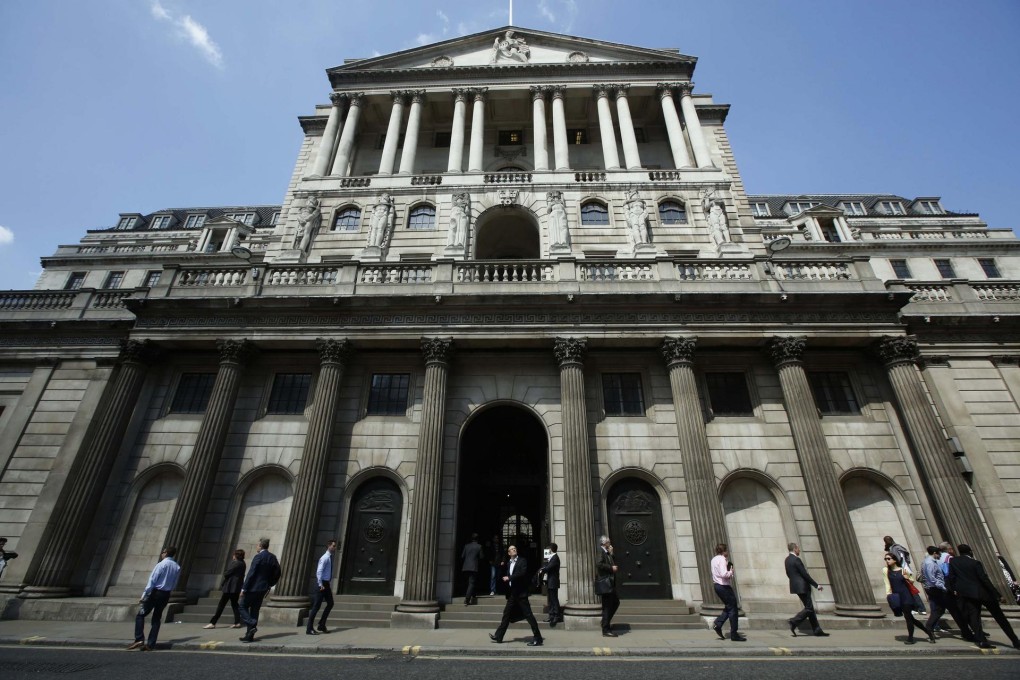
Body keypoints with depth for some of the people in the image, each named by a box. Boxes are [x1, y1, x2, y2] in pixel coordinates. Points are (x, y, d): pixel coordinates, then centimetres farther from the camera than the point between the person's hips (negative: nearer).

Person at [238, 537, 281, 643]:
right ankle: (250, 635, 15)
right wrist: (269, 585, 17)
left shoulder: (258, 557, -14)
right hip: (263, 589, 7)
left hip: (253, 588, -7)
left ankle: (252, 625, -10)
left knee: (243, 607, 6)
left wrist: (244, 588, -13)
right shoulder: (273, 558, 8)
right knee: (254, 610, 13)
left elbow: (251, 573, -18)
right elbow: (276, 574, 10)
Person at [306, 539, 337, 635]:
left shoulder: (330, 558, 10)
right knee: (316, 606, -4)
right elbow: (319, 572, -24)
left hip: (327, 584, 9)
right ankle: (309, 629, 3)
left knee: (330, 603, 13)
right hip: (322, 584, -9)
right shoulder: (325, 558, -16)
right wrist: (320, 585, -23)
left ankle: (321, 626, 21)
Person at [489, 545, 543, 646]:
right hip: (512, 594, 7)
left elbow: (522, 573, -20)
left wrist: (509, 578, -16)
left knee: (528, 615, -6)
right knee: (506, 614, 13)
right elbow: (507, 576, 15)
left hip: (521, 593, -7)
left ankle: (538, 639, 0)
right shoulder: (508, 564, 14)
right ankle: (498, 637, 23)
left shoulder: (522, 561, -5)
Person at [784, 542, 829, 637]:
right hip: (802, 587, -9)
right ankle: (794, 622, -8)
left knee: (810, 608, 13)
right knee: (809, 608, -3)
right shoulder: (796, 559, -18)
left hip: (795, 586, 9)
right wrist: (816, 585, -11)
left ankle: (817, 630, 15)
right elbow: (805, 574, -19)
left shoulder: (787, 559, 11)